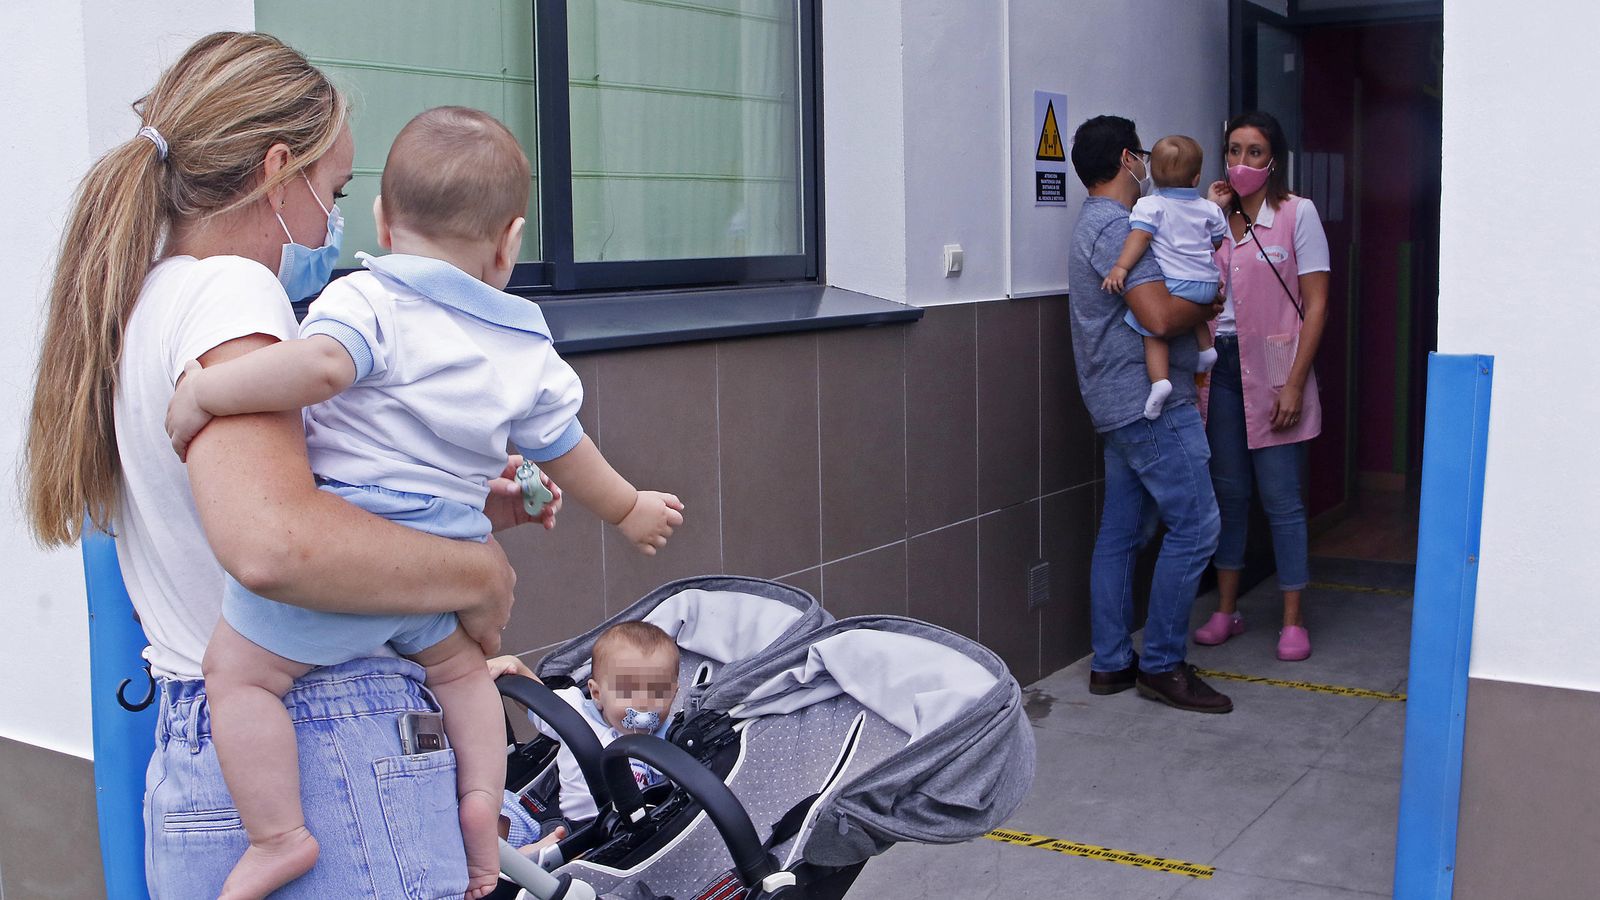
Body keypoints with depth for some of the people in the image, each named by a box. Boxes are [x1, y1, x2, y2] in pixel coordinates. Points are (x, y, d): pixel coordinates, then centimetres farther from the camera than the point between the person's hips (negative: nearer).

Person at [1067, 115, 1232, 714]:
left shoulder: (1097, 223, 18)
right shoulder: (1116, 226, -16)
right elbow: (1160, 316, -26)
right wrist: (1207, 308, -6)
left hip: (1122, 405, 11)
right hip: (1150, 402, -11)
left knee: (1120, 531, 11)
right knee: (1194, 526, -6)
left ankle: (1110, 663, 17)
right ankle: (1162, 665, 0)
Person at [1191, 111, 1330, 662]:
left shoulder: (1298, 214, -4)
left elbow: (1316, 306, -7)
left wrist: (1294, 385, -13)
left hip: (1273, 369, -4)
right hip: (1220, 366, 4)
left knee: (1281, 499, -1)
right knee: (1228, 491, 11)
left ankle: (1293, 621, 9)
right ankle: (1226, 610, 21)